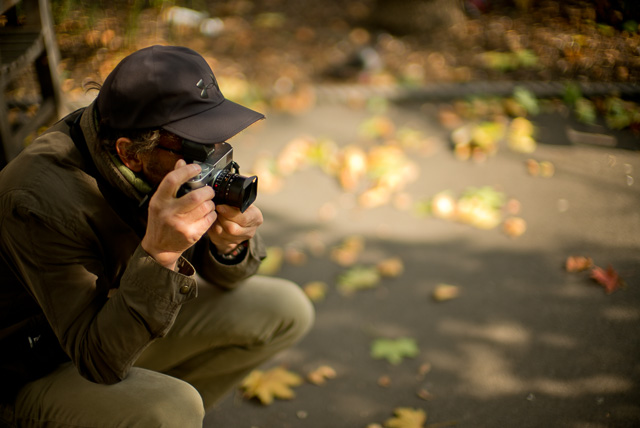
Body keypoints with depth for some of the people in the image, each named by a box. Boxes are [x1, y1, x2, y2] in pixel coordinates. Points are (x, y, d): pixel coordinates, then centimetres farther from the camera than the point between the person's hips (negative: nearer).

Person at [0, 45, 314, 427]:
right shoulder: (43, 200, -34)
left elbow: (220, 275, -2)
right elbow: (100, 360, -34)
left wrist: (230, 244, -26)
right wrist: (158, 254, -46)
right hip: (38, 369, -7)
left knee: (286, 311, -1)